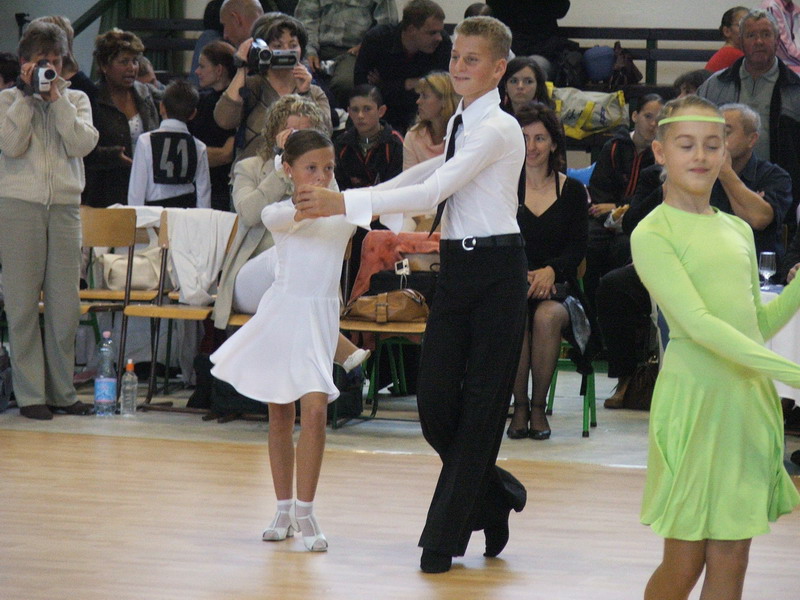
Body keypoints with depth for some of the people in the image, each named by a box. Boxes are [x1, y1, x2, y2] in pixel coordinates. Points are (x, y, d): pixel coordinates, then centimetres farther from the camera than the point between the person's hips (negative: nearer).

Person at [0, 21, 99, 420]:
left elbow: (82, 144, -5)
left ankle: (62, 391, 10)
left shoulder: (76, 99, 12)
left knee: (65, 304, 2)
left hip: (65, 207, 2)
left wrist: (56, 98, -7)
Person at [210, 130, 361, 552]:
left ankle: (305, 512, -9)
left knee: (314, 409, -15)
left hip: (319, 318, 0)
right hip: (282, 310, 0)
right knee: (280, 414, 8)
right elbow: (281, 217, -24)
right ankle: (284, 509, 20)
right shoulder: (277, 212, -1)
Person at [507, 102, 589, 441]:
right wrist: (521, 275, -19)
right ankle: (519, 405, -18)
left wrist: (551, 271, -18)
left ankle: (538, 406, -18)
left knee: (548, 315, -34)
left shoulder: (573, 191, 10)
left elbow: (578, 248, 2)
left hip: (558, 288, 0)